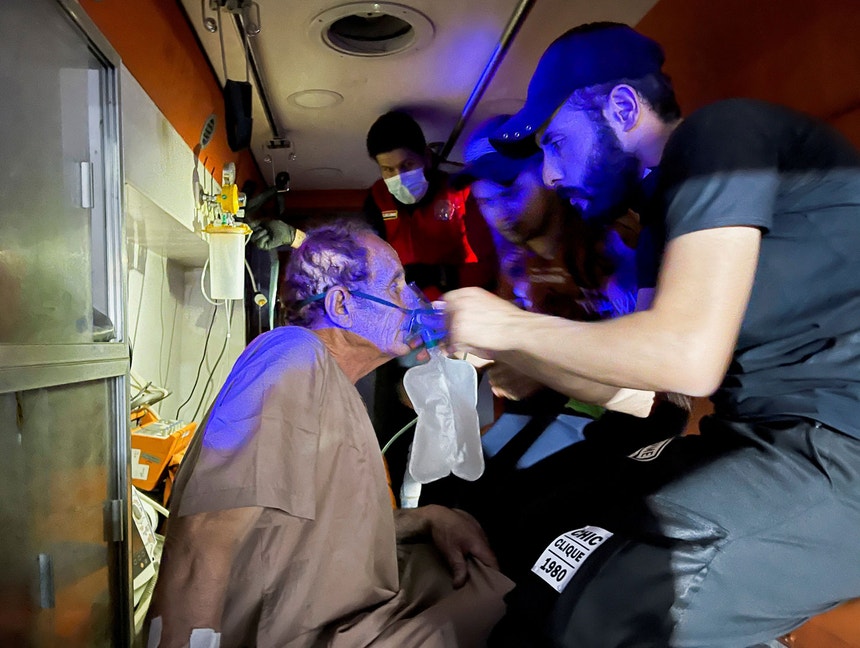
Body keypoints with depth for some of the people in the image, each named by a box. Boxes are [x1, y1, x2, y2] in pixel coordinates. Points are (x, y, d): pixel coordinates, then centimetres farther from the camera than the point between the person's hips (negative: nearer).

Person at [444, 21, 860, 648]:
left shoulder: (719, 133, -10)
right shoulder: (673, 200, 17)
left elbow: (688, 355, -23)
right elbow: (635, 384, 17)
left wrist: (513, 325, -10)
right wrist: (496, 348, 15)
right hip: (764, 433, 10)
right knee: (538, 525, 13)